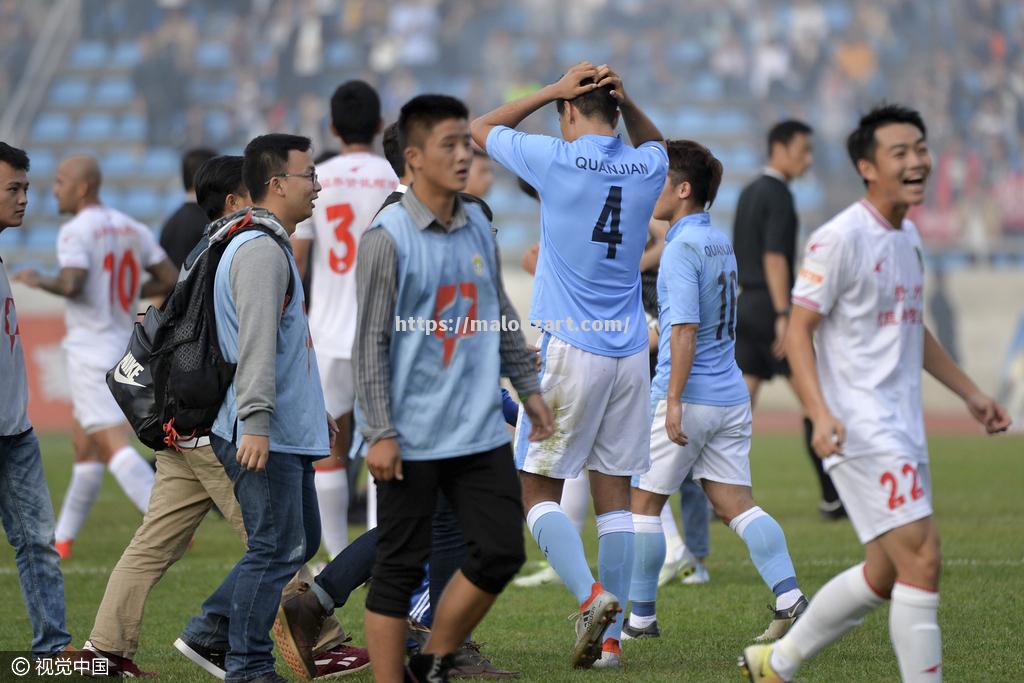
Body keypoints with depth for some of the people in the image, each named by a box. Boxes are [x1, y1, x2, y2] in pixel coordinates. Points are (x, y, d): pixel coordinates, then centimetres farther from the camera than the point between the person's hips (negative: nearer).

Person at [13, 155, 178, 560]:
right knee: (85, 449, 17)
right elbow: (170, 280, 9)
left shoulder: (75, 232, -11)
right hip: (125, 347, 8)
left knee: (115, 446, -15)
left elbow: (72, 284, -25)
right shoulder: (132, 229, 12)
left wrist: (38, 281, -5)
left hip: (91, 351, -8)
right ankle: (62, 539, 24)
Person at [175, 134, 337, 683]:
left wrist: (314, 409, 32)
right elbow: (256, 342, -23)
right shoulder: (260, 249, -15)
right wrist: (255, 422, -29)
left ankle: (209, 633, 19)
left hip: (285, 431, 11)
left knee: (299, 542, 15)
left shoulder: (272, 246, 20)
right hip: (263, 434, -11)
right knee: (277, 549, -8)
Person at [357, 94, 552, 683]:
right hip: (414, 438, -6)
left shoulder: (479, 227, 8)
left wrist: (528, 387, 19)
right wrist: (381, 433, -14)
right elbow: (372, 341, -11)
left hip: (481, 432, 6)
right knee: (400, 570, 0)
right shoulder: (388, 237, -10)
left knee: (501, 552, 3)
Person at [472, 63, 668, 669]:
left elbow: (482, 130, 8)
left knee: (539, 492, 1)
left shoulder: (556, 160, -9)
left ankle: (591, 596, -20)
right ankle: (610, 638, 4)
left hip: (569, 350, -5)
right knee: (614, 493, 7)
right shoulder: (647, 169, 5)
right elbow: (654, 142, 32)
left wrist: (552, 90, 5)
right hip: (630, 352, 5)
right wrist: (624, 98, 12)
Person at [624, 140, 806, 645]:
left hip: (687, 397, -8)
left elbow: (685, 330, -20)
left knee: (643, 502, 5)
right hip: (731, 396, 8)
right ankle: (789, 597, -12)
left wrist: (673, 404, -21)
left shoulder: (682, 248, -13)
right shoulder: (720, 242, 13)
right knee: (735, 504, 4)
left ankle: (641, 616, 10)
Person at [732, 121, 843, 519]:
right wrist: (782, 316, -24)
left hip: (747, 306, 9)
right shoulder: (777, 195, -11)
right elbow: (774, 257, -20)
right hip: (770, 307, -9)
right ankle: (832, 498, 5)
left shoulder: (749, 194, 18)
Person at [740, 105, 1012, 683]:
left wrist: (971, 394, 25)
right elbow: (798, 330, -14)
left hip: (903, 429, 9)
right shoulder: (841, 238, -12)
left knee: (884, 576, 13)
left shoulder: (908, 237, 14)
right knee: (922, 559, -15)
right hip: (860, 430, -9)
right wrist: (820, 414, -26)